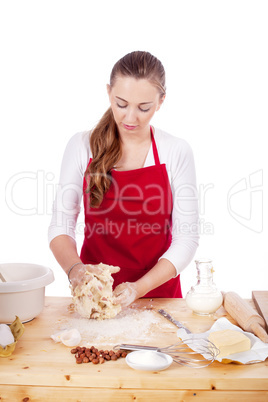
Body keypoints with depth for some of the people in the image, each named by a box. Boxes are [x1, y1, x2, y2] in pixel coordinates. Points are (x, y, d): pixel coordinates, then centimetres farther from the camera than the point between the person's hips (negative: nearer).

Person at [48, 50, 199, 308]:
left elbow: (185, 239, -6)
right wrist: (74, 268, -22)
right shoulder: (82, 146, -2)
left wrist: (139, 288, -19)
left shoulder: (177, 151, -5)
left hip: (158, 291, 0)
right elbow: (61, 225, -2)